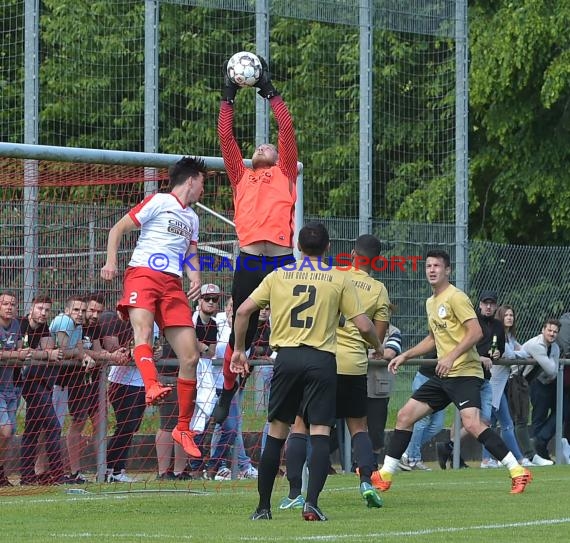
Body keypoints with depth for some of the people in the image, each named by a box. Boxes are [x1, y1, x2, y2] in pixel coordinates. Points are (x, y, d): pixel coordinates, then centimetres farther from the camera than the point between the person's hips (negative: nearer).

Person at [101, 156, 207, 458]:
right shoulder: (158, 202, 6)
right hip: (144, 273, -6)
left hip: (173, 285, 6)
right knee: (143, 329, -34)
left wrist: (195, 276, 13)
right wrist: (111, 262, -13)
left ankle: (183, 429, 7)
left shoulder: (192, 218, 27)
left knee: (190, 356, -2)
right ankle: (152, 386, -60)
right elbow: (118, 229, 2)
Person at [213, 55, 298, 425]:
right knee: (241, 333, 6)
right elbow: (226, 136, 20)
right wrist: (228, 96, 21)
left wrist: (270, 92, 15)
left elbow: (288, 129, 12)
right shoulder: (242, 176, 23)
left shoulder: (285, 174, 19)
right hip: (248, 262, 2)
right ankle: (227, 391, 18)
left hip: (283, 261, -2)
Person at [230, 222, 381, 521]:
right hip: (321, 360, -2)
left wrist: (239, 350, 16)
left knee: (276, 433, 9)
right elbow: (363, 325, 0)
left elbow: (243, 310, 5)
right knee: (320, 434, -3)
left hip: (287, 358, 2)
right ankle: (311, 502, -18)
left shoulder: (278, 275, 9)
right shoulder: (340, 279, 3)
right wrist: (378, 347, 20)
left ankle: (263, 507, 12)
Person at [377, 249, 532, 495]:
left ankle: (518, 472, -21)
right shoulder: (431, 302, 18)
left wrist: (451, 357, -26)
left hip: (464, 373, -9)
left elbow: (476, 332, -19)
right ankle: (385, 475, 14)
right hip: (443, 375, 9)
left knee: (472, 423, -26)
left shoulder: (455, 297, -10)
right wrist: (404, 356, 26)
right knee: (405, 416, 7)